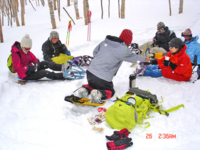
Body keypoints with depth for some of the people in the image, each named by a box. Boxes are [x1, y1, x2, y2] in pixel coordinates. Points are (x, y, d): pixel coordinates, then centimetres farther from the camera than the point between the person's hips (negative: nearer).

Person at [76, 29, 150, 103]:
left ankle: (85, 89, 4)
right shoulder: (124, 50, -10)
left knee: (93, 85, 35)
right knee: (110, 92, 20)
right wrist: (145, 59, 27)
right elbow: (133, 57, 8)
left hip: (90, 72, 6)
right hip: (103, 78, -6)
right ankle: (99, 94, -11)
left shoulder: (105, 42, 5)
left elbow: (95, 52, 17)